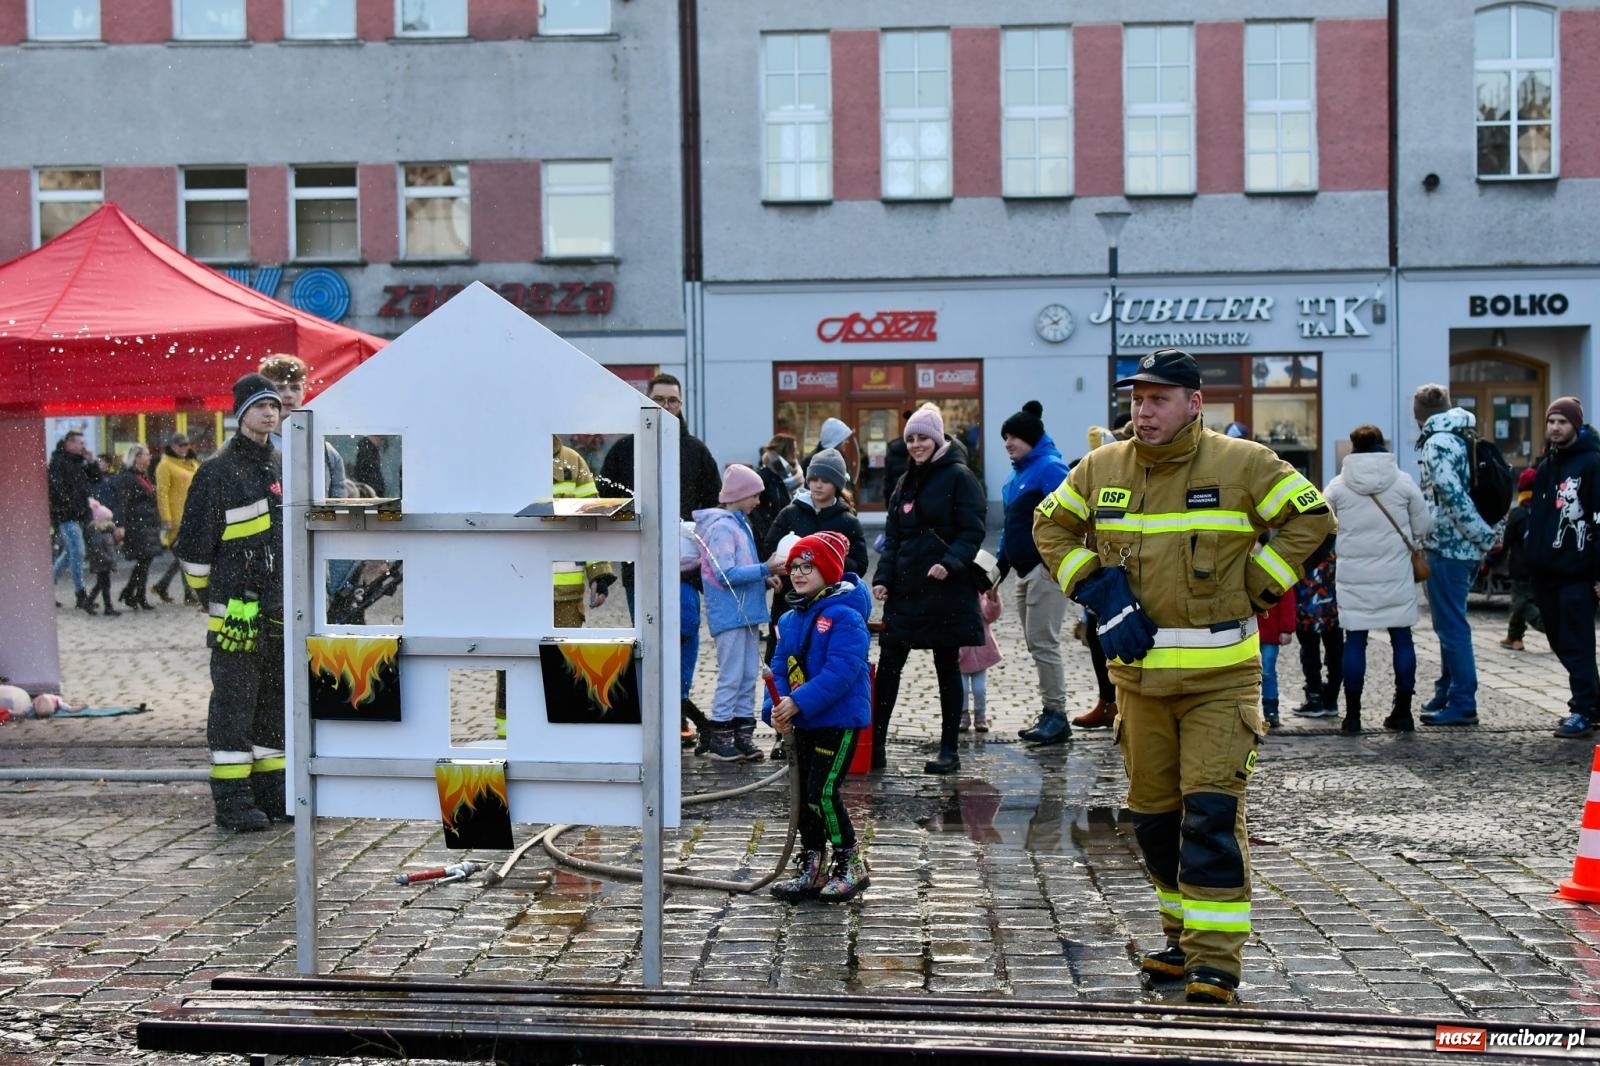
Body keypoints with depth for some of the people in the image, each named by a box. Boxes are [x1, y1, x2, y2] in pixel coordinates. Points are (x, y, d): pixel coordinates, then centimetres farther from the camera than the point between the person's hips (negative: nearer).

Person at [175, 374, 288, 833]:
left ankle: (271, 788, 21)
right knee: (234, 701, -3)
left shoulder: (284, 466, 15)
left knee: (277, 697, 12)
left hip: (282, 607, 7)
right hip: (237, 607, -7)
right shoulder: (218, 471, -6)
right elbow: (195, 542, -6)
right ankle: (232, 797, 2)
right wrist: (210, 596, -3)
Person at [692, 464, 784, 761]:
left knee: (749, 675, 11)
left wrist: (765, 580, 3)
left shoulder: (741, 524, 15)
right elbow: (726, 574, -21)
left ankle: (743, 734, 17)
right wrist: (765, 569, -20)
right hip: (729, 615, -9)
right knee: (731, 676, -4)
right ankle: (719, 739, 4)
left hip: (747, 613, 9)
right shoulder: (721, 527, -14)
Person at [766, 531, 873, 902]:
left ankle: (852, 866, 4)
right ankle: (811, 869, 25)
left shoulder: (845, 617, -16)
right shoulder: (789, 620, 10)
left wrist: (799, 703, -28)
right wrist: (777, 706, -10)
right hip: (803, 723, 8)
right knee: (804, 794, 13)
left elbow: (840, 672, -24)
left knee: (822, 792, -12)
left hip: (840, 721, -8)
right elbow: (780, 667, 8)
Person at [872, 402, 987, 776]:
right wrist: (883, 578, 4)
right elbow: (892, 537, 16)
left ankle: (949, 751, 13)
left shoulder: (958, 477, -5)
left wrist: (949, 563, -26)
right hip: (905, 590, 6)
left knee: (947, 668, 4)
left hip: (946, 591, -6)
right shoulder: (906, 483, 16)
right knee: (887, 665, 1)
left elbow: (972, 531, -12)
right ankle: (874, 745, 6)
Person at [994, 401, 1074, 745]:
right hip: (1025, 571, 10)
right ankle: (1050, 714, 19)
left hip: (1047, 568, -10)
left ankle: (1056, 716, 0)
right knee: (1035, 644, 12)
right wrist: (1000, 567, 21)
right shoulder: (1018, 473, 17)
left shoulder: (1049, 468, -11)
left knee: (1043, 642, -7)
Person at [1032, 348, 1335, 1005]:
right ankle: (1183, 934, 30)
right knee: (1153, 814, 12)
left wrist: (1253, 591, -6)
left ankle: (1215, 959, -2)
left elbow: (1312, 517, -2)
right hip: (1138, 672, 4)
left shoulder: (1242, 465, -5)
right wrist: (1098, 593, 3)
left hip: (1221, 674, -4)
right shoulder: (1101, 469, 5)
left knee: (1212, 813, -9)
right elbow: (1052, 527, 17)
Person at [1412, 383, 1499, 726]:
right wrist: (1484, 540, 14)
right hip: (1466, 548, 9)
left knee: (1451, 626, -4)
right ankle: (1445, 695, 25)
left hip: (1447, 547, -9)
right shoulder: (1464, 439, 15)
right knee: (1451, 624, 17)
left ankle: (1462, 704, -1)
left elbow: (1454, 496, -23)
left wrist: (1484, 537, -19)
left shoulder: (1437, 443, -12)